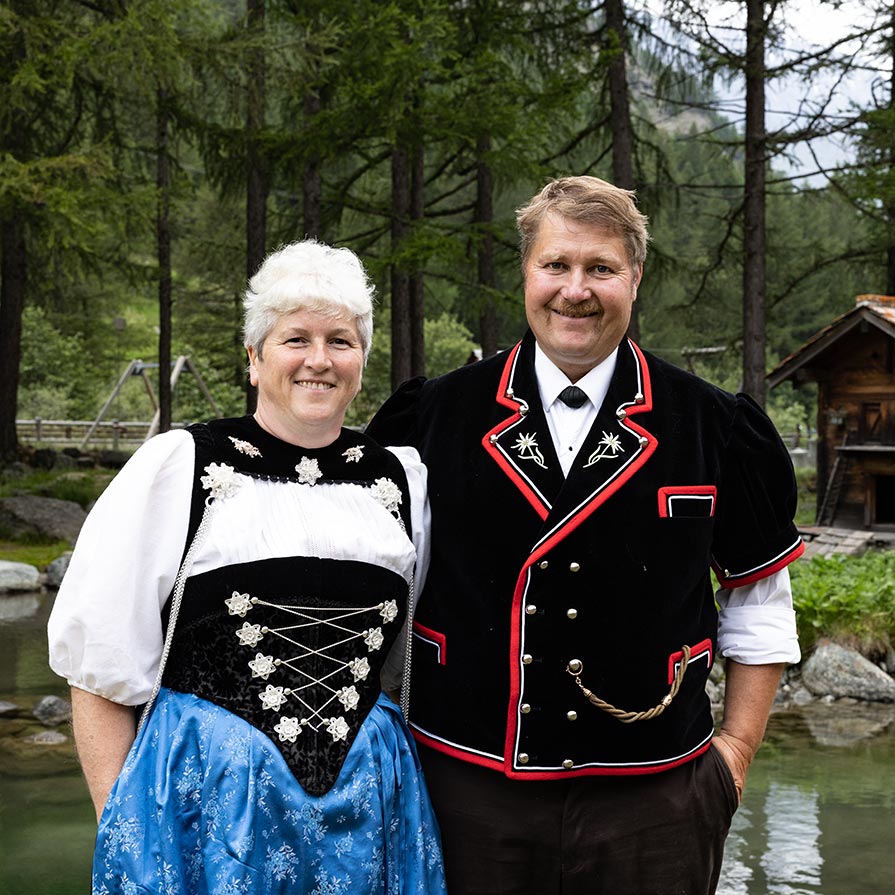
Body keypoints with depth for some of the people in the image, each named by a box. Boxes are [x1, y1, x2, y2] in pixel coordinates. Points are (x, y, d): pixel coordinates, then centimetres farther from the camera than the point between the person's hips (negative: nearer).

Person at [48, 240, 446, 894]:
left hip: (366, 802, 3)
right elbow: (102, 674, -2)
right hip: (206, 798, -3)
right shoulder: (177, 467, -4)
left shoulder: (403, 479, 5)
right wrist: (122, 830, -5)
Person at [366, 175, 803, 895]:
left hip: (652, 801, 0)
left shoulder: (716, 428, 0)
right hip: (466, 785, 0)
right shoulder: (430, 419, 1)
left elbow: (759, 600, 8)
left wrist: (736, 749, 4)